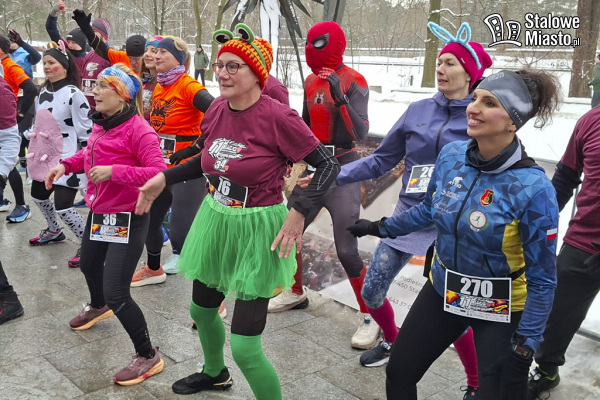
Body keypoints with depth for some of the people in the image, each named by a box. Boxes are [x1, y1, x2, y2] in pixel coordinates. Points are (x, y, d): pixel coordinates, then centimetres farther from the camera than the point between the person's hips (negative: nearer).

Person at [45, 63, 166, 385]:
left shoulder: (138, 129, -23)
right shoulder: (101, 124, 3)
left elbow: (158, 173, -31)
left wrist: (114, 171, -35)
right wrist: (66, 165, 6)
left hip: (127, 219, -9)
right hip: (98, 212, 9)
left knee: (116, 293, -10)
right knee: (89, 265, 32)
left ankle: (148, 356, 8)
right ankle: (98, 307, 66)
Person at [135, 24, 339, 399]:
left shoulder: (278, 117, -21)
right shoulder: (218, 108, -1)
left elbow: (329, 165, -15)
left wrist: (299, 212, -25)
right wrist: (164, 178, 11)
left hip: (256, 230, -7)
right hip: (215, 220, 8)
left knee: (245, 347, -7)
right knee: (202, 310, 27)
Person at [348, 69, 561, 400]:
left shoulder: (533, 187, -26)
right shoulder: (451, 155, -12)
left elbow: (542, 279, -17)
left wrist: (526, 346, -15)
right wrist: (379, 228, 17)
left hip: (500, 311, -5)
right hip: (442, 292, 5)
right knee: (399, 373, 16)